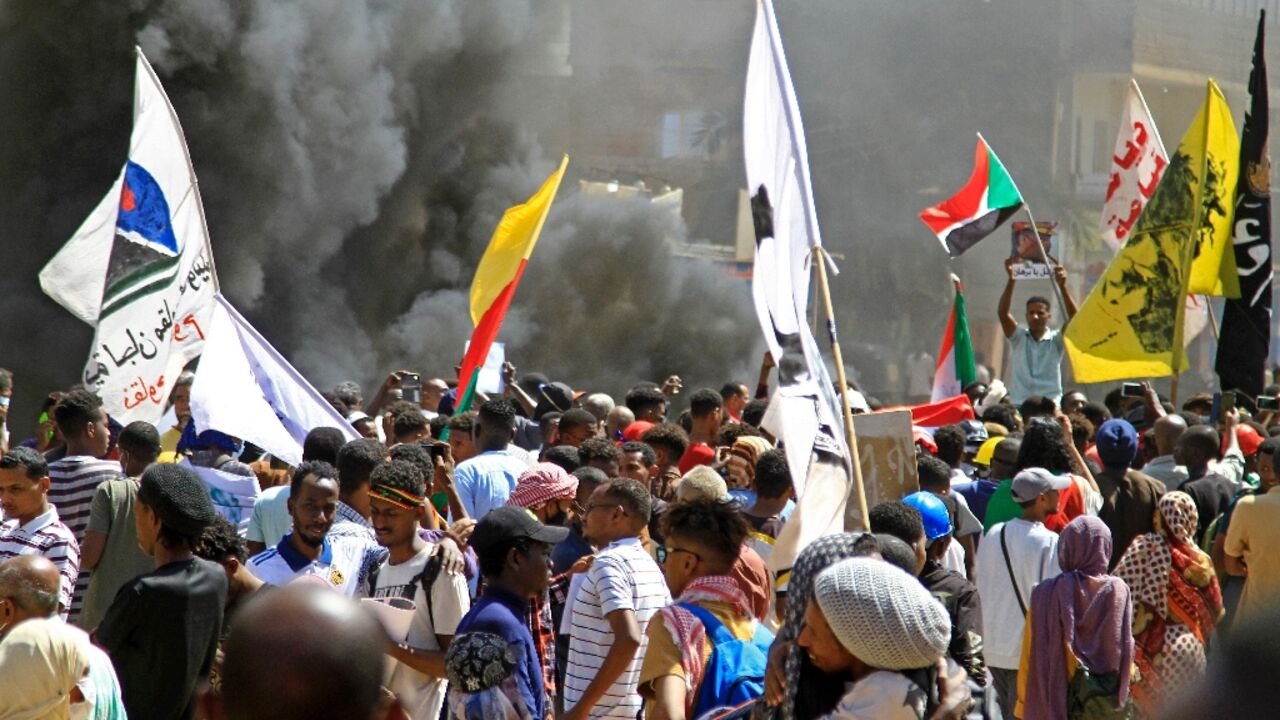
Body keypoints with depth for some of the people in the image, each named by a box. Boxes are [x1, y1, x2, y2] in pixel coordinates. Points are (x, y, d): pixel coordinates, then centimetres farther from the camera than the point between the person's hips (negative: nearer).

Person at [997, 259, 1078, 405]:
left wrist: (1062, 286, -22)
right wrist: (1011, 280, -20)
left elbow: (1074, 318, -9)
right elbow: (1002, 312, -6)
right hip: (1019, 406, 1)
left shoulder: (1056, 340, 6)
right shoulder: (1018, 337, 9)